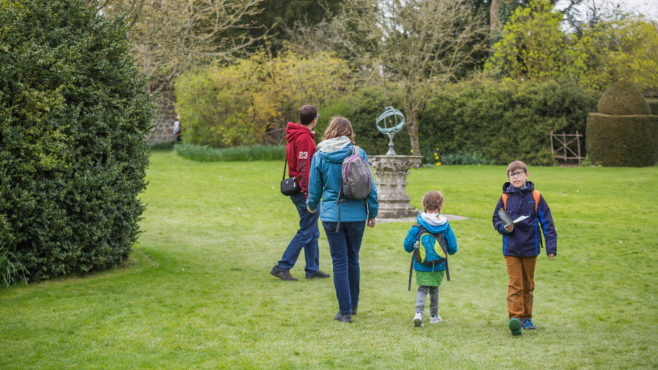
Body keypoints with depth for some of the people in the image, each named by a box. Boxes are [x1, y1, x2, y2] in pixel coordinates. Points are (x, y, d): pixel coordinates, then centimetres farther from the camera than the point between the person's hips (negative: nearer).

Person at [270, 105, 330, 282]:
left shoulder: (294, 136, 14)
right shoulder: (304, 138, -17)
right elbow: (303, 169, -22)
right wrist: (309, 195, -23)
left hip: (296, 188, 10)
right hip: (304, 192, -10)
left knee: (313, 233, 15)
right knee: (306, 233, -5)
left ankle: (312, 268, 21)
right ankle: (282, 267, -4)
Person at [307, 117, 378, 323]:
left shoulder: (319, 156, -3)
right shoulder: (358, 153, -4)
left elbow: (315, 188, 6)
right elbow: (370, 185, -1)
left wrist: (312, 206, 26)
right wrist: (372, 212, 9)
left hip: (332, 215, -1)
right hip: (356, 215, 1)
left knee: (340, 263, 4)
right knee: (353, 259, 17)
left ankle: (345, 311, 5)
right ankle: (353, 304, 30)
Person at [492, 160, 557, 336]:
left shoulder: (535, 197, -1)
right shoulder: (505, 198, 2)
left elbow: (547, 223, 0)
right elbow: (496, 219, 11)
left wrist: (551, 247, -7)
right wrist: (504, 228, -12)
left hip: (530, 248, 1)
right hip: (511, 249, -1)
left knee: (528, 285, 12)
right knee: (515, 283, -10)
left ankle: (527, 318, 23)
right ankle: (515, 318, -16)